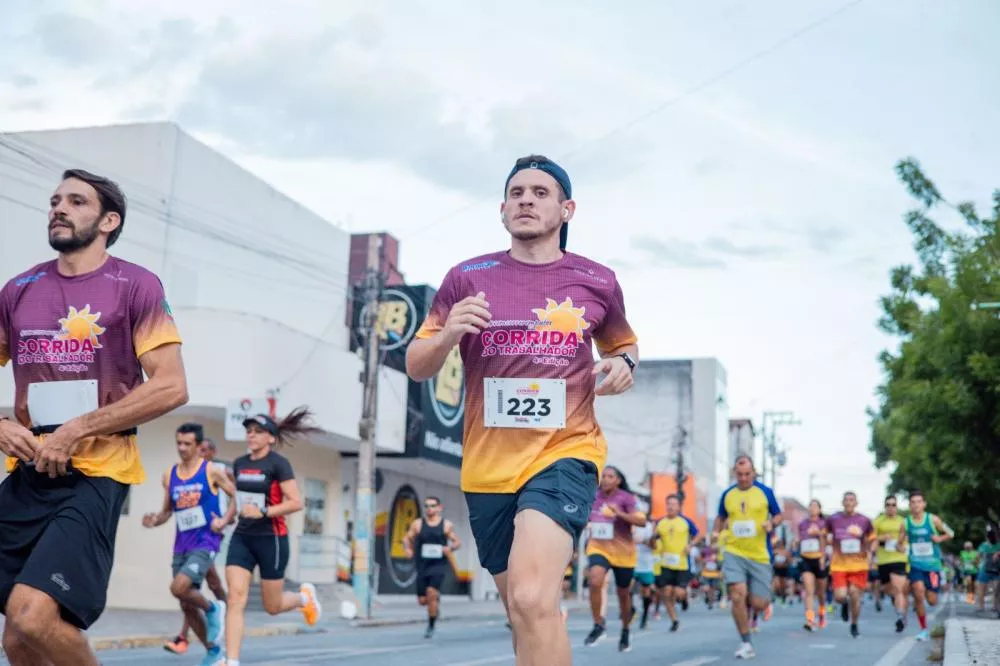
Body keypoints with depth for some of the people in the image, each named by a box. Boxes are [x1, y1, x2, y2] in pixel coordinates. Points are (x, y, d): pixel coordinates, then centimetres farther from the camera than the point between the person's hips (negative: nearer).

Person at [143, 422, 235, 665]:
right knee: (187, 606, 6)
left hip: (205, 543, -6)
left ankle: (213, 609, 4)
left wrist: (225, 521, -12)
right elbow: (167, 511, 15)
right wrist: (154, 520, -5)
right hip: (181, 546, 6)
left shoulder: (211, 471, -6)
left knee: (178, 588, -25)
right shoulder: (169, 475, 7)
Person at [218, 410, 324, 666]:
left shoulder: (278, 463, -11)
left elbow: (296, 503, -15)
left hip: (271, 539, -5)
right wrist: (225, 519, 9)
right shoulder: (239, 464, 8)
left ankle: (305, 596, 39)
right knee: (235, 599, -9)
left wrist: (263, 512, -24)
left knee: (272, 606, 7)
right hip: (241, 538, 5)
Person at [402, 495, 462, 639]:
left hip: (439, 564, -2)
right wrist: (407, 549, -11)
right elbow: (407, 539, 10)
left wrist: (450, 548, -13)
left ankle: (431, 626, -5)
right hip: (422, 565, 2)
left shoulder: (446, 525, 2)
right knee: (422, 600, 1)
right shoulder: (417, 524, 3)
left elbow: (457, 542, 9)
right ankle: (436, 598, 38)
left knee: (431, 592, -21)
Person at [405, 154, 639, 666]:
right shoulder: (467, 278, 3)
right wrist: (447, 335, -17)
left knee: (532, 602, -25)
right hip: (487, 466, 3)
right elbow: (416, 368, 5)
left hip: (564, 452, -3)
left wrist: (624, 364, -2)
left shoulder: (598, 282, 3)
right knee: (524, 613, 15)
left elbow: (624, 343, 22)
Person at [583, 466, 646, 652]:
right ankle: (598, 624, -10)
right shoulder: (594, 497, 0)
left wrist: (620, 514, -32)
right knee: (595, 581, -27)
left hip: (623, 552, -1)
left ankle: (625, 632, 35)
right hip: (598, 548, 1)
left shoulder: (627, 498, -10)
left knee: (623, 593, 12)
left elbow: (642, 521, -21)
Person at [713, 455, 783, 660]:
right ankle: (746, 644, -2)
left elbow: (779, 515, 8)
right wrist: (716, 531, -1)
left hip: (760, 555, -1)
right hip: (734, 553, 1)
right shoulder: (727, 494, 4)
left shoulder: (765, 491, -1)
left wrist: (772, 523, -15)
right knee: (737, 596, -16)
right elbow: (721, 517, 19)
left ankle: (750, 603, 40)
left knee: (759, 604, 0)